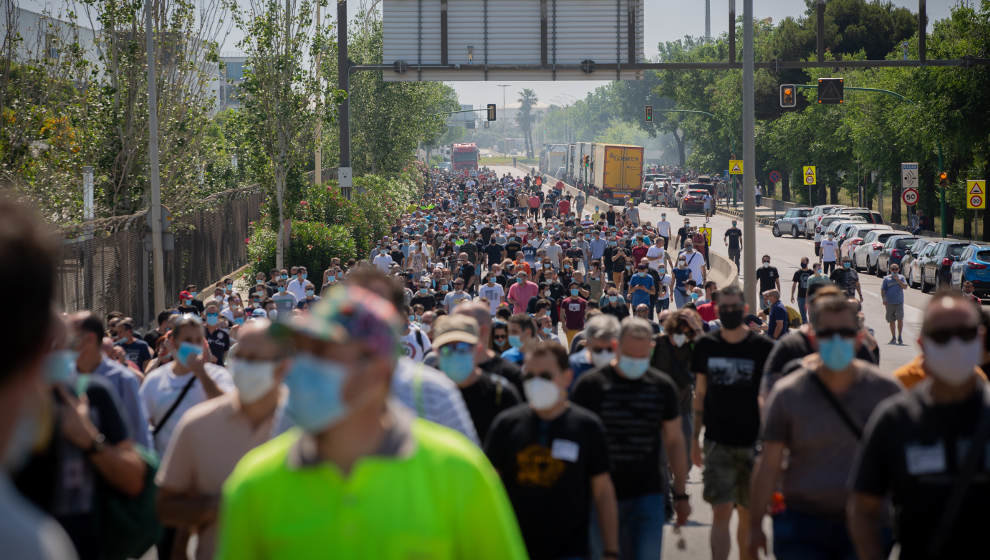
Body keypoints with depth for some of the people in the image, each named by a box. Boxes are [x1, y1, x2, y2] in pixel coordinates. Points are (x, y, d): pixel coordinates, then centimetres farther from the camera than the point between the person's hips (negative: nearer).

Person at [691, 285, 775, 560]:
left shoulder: (763, 347, -2)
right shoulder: (706, 346, 3)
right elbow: (700, 395, 10)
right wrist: (694, 439, 8)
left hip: (753, 442, 0)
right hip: (717, 442, 0)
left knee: (748, 514, 9)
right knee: (721, 513, -8)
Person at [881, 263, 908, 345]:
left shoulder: (901, 278, 10)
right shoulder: (886, 278, 8)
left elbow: (905, 287, -3)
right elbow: (883, 290, 7)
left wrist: (897, 280, -10)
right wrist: (884, 299, -5)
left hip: (899, 302, -1)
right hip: (889, 303, 1)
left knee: (900, 319, -11)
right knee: (891, 320, 5)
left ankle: (900, 337, 0)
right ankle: (893, 337, 17)